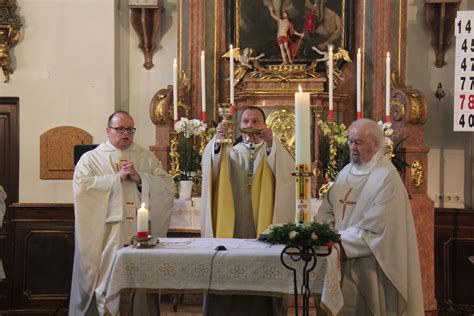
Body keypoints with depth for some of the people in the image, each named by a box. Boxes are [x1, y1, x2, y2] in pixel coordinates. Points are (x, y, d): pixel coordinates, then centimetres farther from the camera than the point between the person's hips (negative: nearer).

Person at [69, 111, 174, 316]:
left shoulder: (147, 158, 14)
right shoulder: (91, 158, 8)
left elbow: (168, 187, 4)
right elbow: (82, 186, -11)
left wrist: (139, 178, -10)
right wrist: (118, 177, -11)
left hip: (141, 234, 2)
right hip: (107, 236, -2)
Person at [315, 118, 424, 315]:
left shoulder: (387, 177, -14)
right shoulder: (347, 171, 11)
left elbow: (375, 227, -20)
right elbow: (328, 210, 8)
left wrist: (339, 240, -19)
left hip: (370, 265, -7)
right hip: (343, 260, 7)